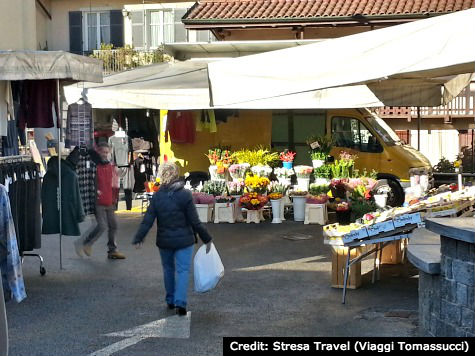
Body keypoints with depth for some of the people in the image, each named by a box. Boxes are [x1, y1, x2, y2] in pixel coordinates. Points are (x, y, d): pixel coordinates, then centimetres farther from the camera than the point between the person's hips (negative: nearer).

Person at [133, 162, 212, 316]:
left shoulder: (157, 196, -6)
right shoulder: (185, 195, -12)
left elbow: (148, 220, -7)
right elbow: (195, 221, -10)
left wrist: (138, 238, 2)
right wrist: (206, 238, -1)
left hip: (164, 241, 3)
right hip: (184, 240, -3)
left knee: (168, 269, 19)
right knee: (183, 270, 1)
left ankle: (171, 301, 28)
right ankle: (180, 303, -11)